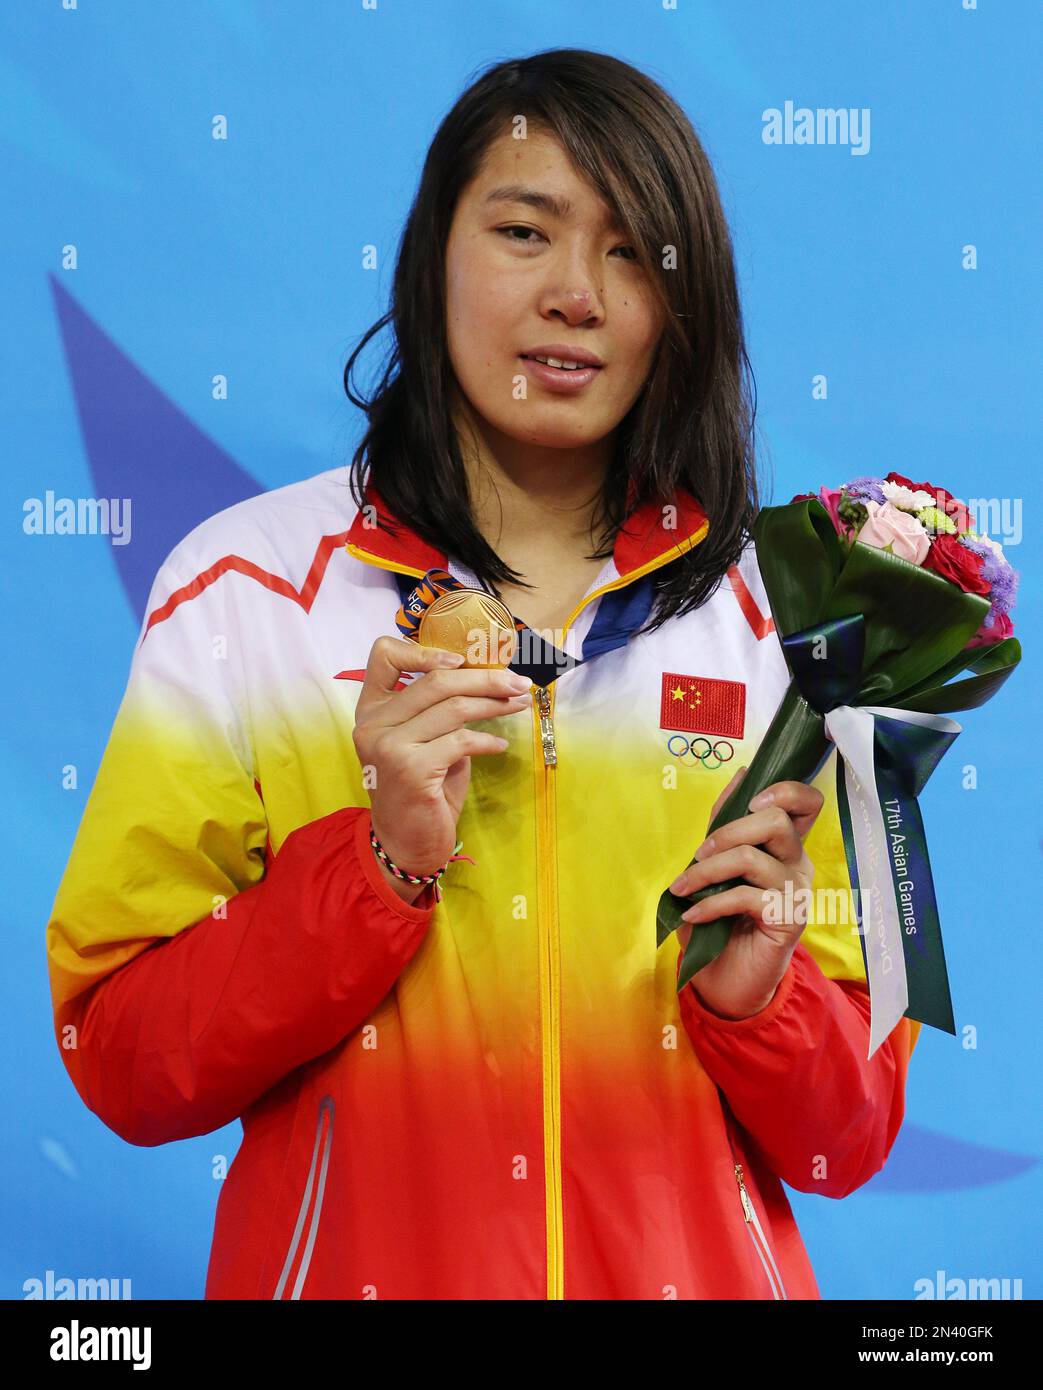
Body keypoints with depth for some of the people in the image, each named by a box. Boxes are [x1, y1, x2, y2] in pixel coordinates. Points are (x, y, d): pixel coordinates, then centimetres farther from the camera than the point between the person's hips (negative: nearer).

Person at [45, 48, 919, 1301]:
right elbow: (121, 1064, -9)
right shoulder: (245, 586, -7)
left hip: (698, 1269, 2)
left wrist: (757, 993, -18)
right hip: (352, 1260, -1)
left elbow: (848, 1145, 1)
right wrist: (384, 861, -20)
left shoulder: (774, 621, -2)